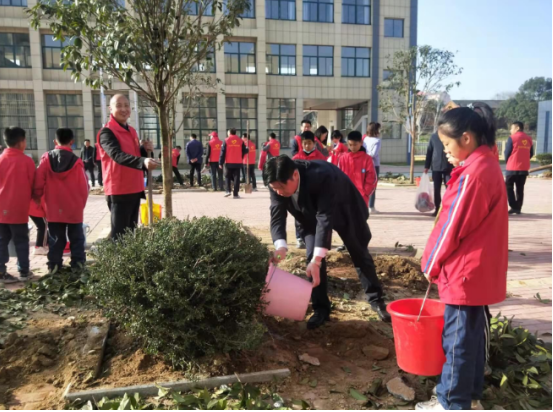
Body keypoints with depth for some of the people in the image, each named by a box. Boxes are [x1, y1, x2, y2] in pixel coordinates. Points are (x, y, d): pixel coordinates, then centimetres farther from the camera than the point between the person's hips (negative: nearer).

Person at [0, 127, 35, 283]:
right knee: (21, 241, 7)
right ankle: (24, 272, 13)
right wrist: (26, 199, 19)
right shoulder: (27, 161, -8)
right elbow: (32, 184, 0)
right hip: (19, 209, -3)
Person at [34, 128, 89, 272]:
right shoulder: (76, 161, -10)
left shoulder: (46, 158, -5)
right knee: (76, 237, 10)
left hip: (53, 208, 2)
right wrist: (81, 203, 9)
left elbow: (38, 182, -4)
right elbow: (83, 186, -7)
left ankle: (54, 265, 15)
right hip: (74, 208, -2)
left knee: (55, 238, 13)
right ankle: (78, 263, 10)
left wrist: (36, 197, 14)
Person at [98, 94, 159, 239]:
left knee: (131, 231, 16)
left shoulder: (132, 131, 14)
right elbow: (117, 155, -29)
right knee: (119, 233, -6)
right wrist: (143, 162, -45)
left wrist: (145, 151, 0)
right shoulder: (107, 132, -11)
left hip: (135, 188, 8)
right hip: (119, 190, -8)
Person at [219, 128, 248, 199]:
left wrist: (221, 163, -2)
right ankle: (235, 194, 0)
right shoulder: (240, 141, 2)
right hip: (238, 163, 1)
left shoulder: (226, 140, -3)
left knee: (228, 177, 16)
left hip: (229, 163, -1)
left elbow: (223, 152, -5)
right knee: (236, 178, 4)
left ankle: (228, 190, 2)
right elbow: (244, 151, 3)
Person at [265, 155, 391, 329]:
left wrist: (317, 259, -49)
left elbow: (325, 217, -45)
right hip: (311, 214, 4)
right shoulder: (277, 183, -27)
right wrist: (280, 246, -45)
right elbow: (277, 216, -25)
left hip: (342, 209, -4)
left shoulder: (320, 176, -44)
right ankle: (321, 308, 5)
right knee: (313, 255, -8)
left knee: (359, 253, 8)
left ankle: (376, 299, 27)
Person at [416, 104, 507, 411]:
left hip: (465, 271, -10)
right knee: (473, 333, 19)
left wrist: (432, 263, -7)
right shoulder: (486, 164, 9)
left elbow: (453, 225, -17)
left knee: (457, 338, 3)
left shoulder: (473, 172, -21)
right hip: (480, 269, 10)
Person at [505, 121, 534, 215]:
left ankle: (513, 207, -4)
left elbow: (507, 152, -6)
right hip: (524, 168, 5)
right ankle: (518, 208, 11)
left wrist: (508, 162, 11)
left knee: (509, 187, 4)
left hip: (512, 168, -5)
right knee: (520, 189, 10)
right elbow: (531, 154, 12)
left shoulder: (512, 138, -8)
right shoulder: (529, 139, 8)